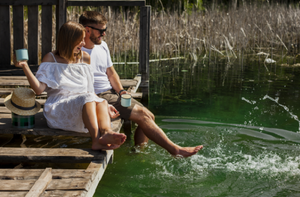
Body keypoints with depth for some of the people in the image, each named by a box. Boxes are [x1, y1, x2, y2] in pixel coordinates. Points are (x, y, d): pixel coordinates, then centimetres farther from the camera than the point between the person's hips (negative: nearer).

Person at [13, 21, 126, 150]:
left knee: (101, 102, -30)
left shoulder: (85, 58, 19)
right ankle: (96, 139, -58)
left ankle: (107, 133, -59)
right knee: (87, 99, -35)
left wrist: (105, 106, 10)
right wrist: (24, 66, -15)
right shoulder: (51, 59, 6)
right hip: (58, 108, -4)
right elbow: (39, 89, -6)